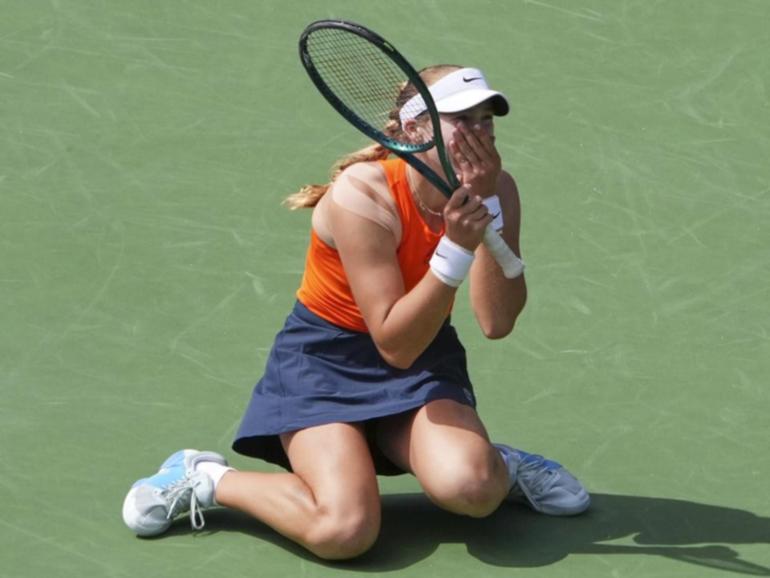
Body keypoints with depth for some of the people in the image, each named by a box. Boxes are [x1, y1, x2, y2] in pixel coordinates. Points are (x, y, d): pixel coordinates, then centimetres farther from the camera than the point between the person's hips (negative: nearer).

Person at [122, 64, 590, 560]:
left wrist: (488, 207, -29)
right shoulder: (362, 196, -26)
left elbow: (497, 323, -21)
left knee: (468, 488, -29)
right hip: (326, 362, -3)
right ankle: (205, 479, -1)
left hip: (423, 362, 4)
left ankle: (503, 467, 8)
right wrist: (455, 250, -37)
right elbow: (394, 344, -26)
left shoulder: (495, 189, -11)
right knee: (343, 531, -25)